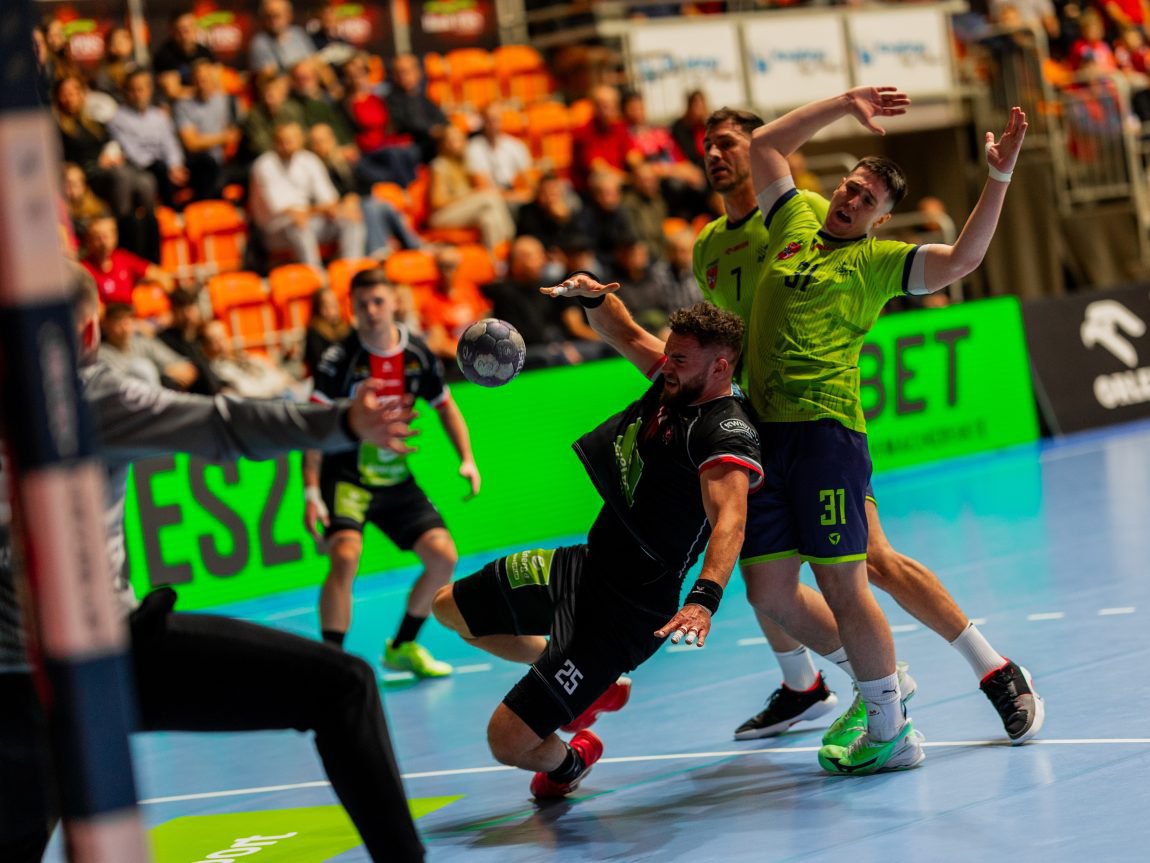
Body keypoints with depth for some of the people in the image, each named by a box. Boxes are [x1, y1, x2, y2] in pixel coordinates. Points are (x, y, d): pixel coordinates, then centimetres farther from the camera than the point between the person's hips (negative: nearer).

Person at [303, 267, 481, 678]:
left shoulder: (418, 354, -1)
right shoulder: (340, 359, -14)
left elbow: (445, 407, 14)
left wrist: (467, 459, 1)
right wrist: (311, 493, -23)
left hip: (399, 480, 5)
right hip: (347, 479, -5)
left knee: (443, 557, -2)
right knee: (345, 556, -27)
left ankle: (403, 647, 20)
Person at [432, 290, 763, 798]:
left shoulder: (726, 435, -25)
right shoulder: (676, 383, 1)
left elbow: (729, 519, -41)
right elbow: (623, 334, 18)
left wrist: (705, 599, -58)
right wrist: (593, 295, -4)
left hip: (624, 610, -10)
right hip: (584, 565, 10)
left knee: (508, 742, -13)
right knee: (450, 608, 26)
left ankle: (568, 762, 26)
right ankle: (592, 688, 30)